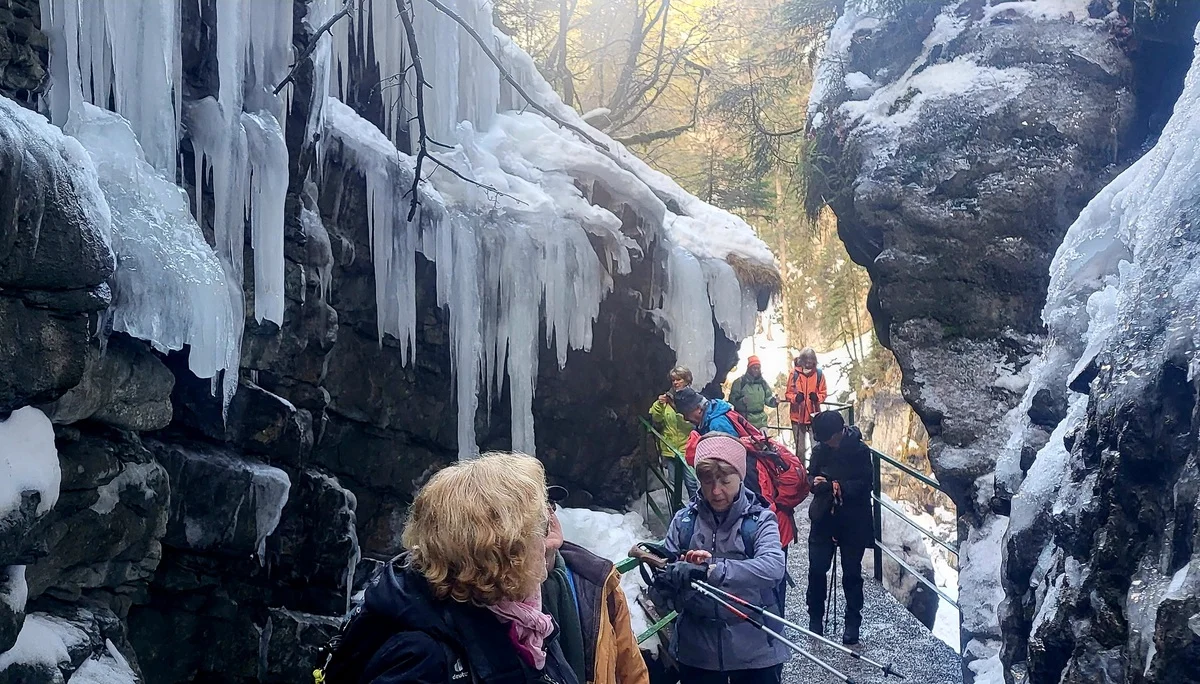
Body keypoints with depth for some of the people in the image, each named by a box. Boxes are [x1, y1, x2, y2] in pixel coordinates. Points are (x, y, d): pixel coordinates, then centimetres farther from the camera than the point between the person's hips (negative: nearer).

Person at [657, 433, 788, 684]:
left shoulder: (760, 519, -4)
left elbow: (773, 567, -23)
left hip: (754, 649, -2)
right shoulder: (684, 520, 3)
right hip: (697, 650, 2)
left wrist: (710, 570, -33)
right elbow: (665, 574, -2)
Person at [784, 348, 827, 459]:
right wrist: (795, 398, -20)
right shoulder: (794, 373, -3)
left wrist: (817, 397, -17)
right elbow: (788, 394, 1)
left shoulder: (818, 373, -1)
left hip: (814, 416, 0)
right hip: (798, 416, 0)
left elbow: (824, 393, 5)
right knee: (800, 448, 9)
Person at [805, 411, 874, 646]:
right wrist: (815, 482, -13)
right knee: (816, 569, 4)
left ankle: (853, 622, 18)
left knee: (851, 573, 6)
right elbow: (811, 476, 10)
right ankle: (815, 617, 21)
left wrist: (841, 488, -28)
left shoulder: (860, 450, -11)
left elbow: (865, 485, -14)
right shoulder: (820, 449, 0)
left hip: (853, 521, -3)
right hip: (823, 518, 3)